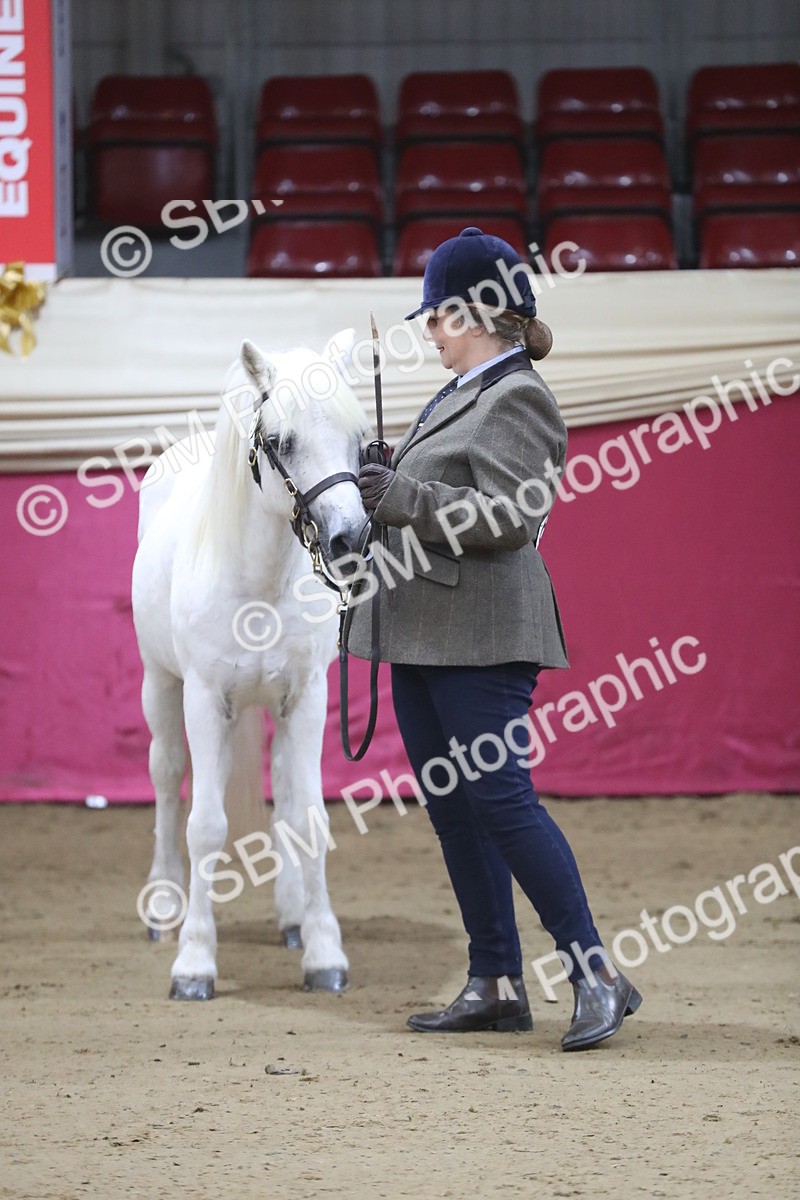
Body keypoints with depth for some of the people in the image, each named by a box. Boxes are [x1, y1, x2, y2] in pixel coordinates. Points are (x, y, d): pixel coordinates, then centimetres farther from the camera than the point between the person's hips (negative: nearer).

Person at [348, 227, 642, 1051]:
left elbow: (508, 516, -21)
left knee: (500, 798, -12)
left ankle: (596, 975, -8)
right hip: (422, 634, 10)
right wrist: (376, 491, 13)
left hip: (481, 636, -10)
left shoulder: (516, 400, -11)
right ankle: (496, 985, 13)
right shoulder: (461, 396, 18)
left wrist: (404, 499, -21)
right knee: (451, 807, 9)